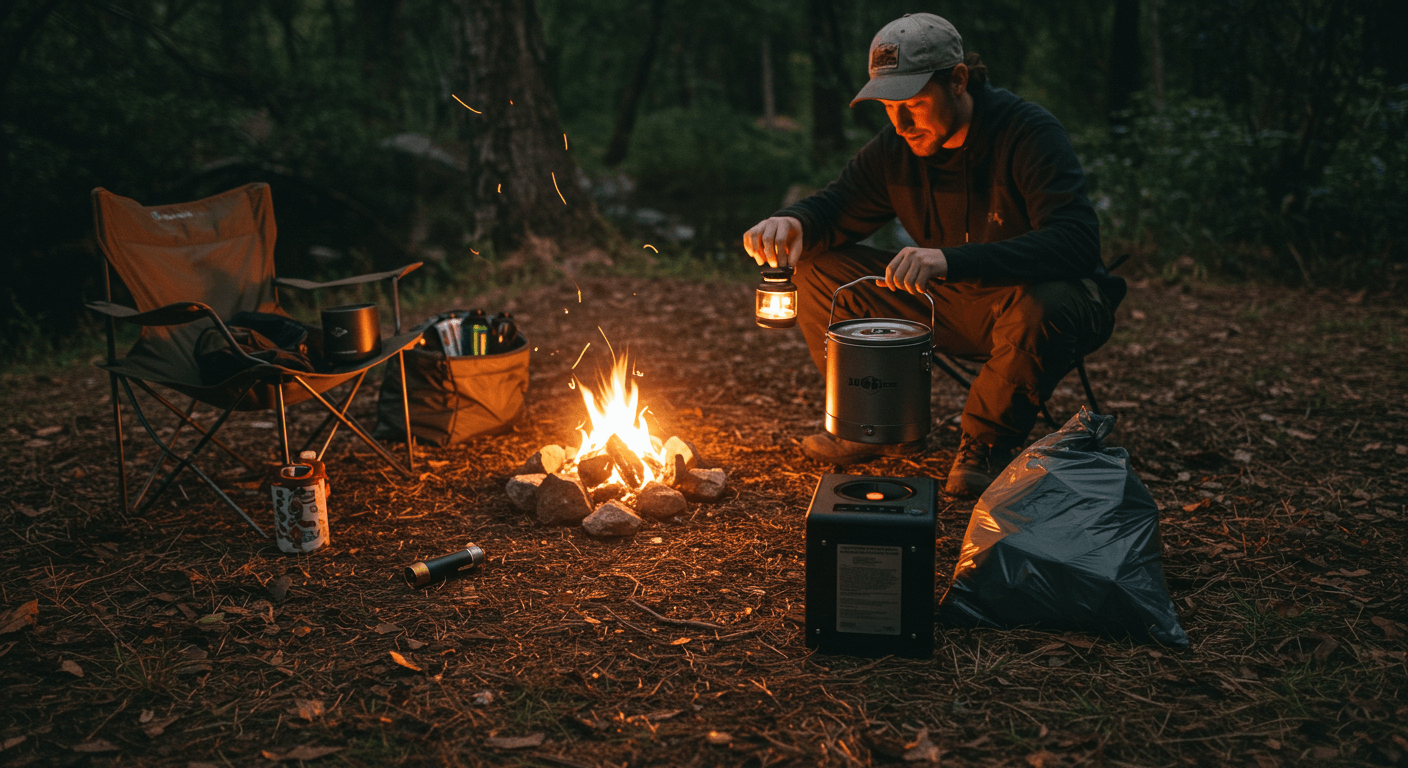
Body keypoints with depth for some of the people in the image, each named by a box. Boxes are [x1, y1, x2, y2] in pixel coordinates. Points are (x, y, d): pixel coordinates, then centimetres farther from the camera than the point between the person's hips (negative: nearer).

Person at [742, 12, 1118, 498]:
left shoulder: (1030, 134, -24)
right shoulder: (896, 148, -6)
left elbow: (1077, 242, -36)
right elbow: (833, 209, 3)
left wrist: (950, 259, -48)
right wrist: (790, 223, -25)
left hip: (1037, 298, -5)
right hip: (955, 304, 5)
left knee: (1041, 310, -42)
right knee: (818, 268, -9)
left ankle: (988, 443, -12)